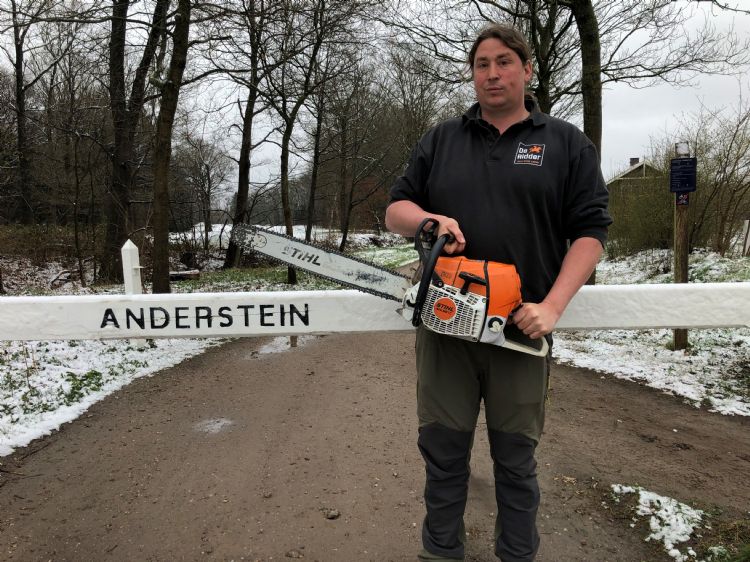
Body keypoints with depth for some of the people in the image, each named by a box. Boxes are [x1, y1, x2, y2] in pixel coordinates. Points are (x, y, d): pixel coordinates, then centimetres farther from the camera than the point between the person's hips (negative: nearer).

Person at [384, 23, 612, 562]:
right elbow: (396, 210, 10)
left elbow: (590, 231, 0)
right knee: (443, 452, 10)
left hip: (520, 327, -1)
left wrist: (551, 306, -14)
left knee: (516, 458, 12)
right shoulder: (439, 141, 12)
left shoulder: (567, 145, 7)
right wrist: (429, 219, -14)